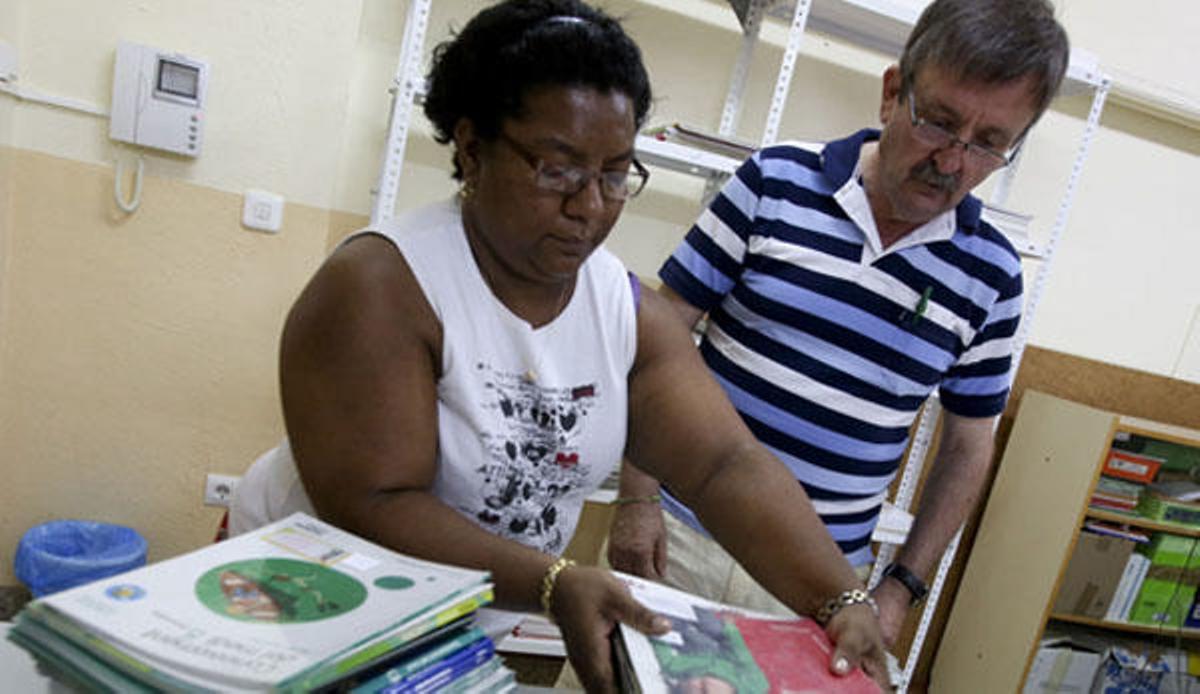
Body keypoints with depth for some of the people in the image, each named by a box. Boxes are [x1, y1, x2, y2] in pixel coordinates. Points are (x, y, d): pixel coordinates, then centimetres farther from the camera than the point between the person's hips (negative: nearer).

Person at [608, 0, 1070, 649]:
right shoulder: (775, 180, -7)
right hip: (679, 533, 0)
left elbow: (967, 446, 9)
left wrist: (902, 586, 4)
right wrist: (635, 497, -8)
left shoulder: (990, 274, -1)